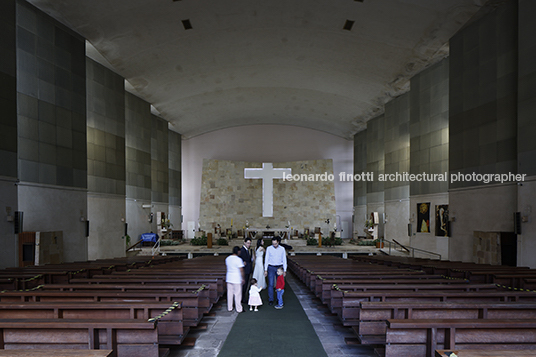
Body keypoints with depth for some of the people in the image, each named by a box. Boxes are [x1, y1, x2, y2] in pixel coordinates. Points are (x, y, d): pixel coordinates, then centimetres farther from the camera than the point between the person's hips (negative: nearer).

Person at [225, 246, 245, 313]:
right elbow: (241, 270, -14)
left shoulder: (227, 259, 4)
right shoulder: (238, 259, -16)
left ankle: (229, 308, 20)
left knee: (230, 293, 13)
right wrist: (243, 278, -5)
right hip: (237, 279, -6)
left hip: (229, 279, 6)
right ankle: (238, 309, 9)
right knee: (237, 294, 2)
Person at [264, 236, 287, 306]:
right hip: (271, 267, -1)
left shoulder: (282, 249, 0)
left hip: (279, 267, 1)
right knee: (271, 284, -5)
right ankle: (271, 300, 2)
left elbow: (284, 260, 4)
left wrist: (285, 270, 2)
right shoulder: (269, 248, -3)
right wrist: (265, 270, -3)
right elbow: (266, 259, 0)